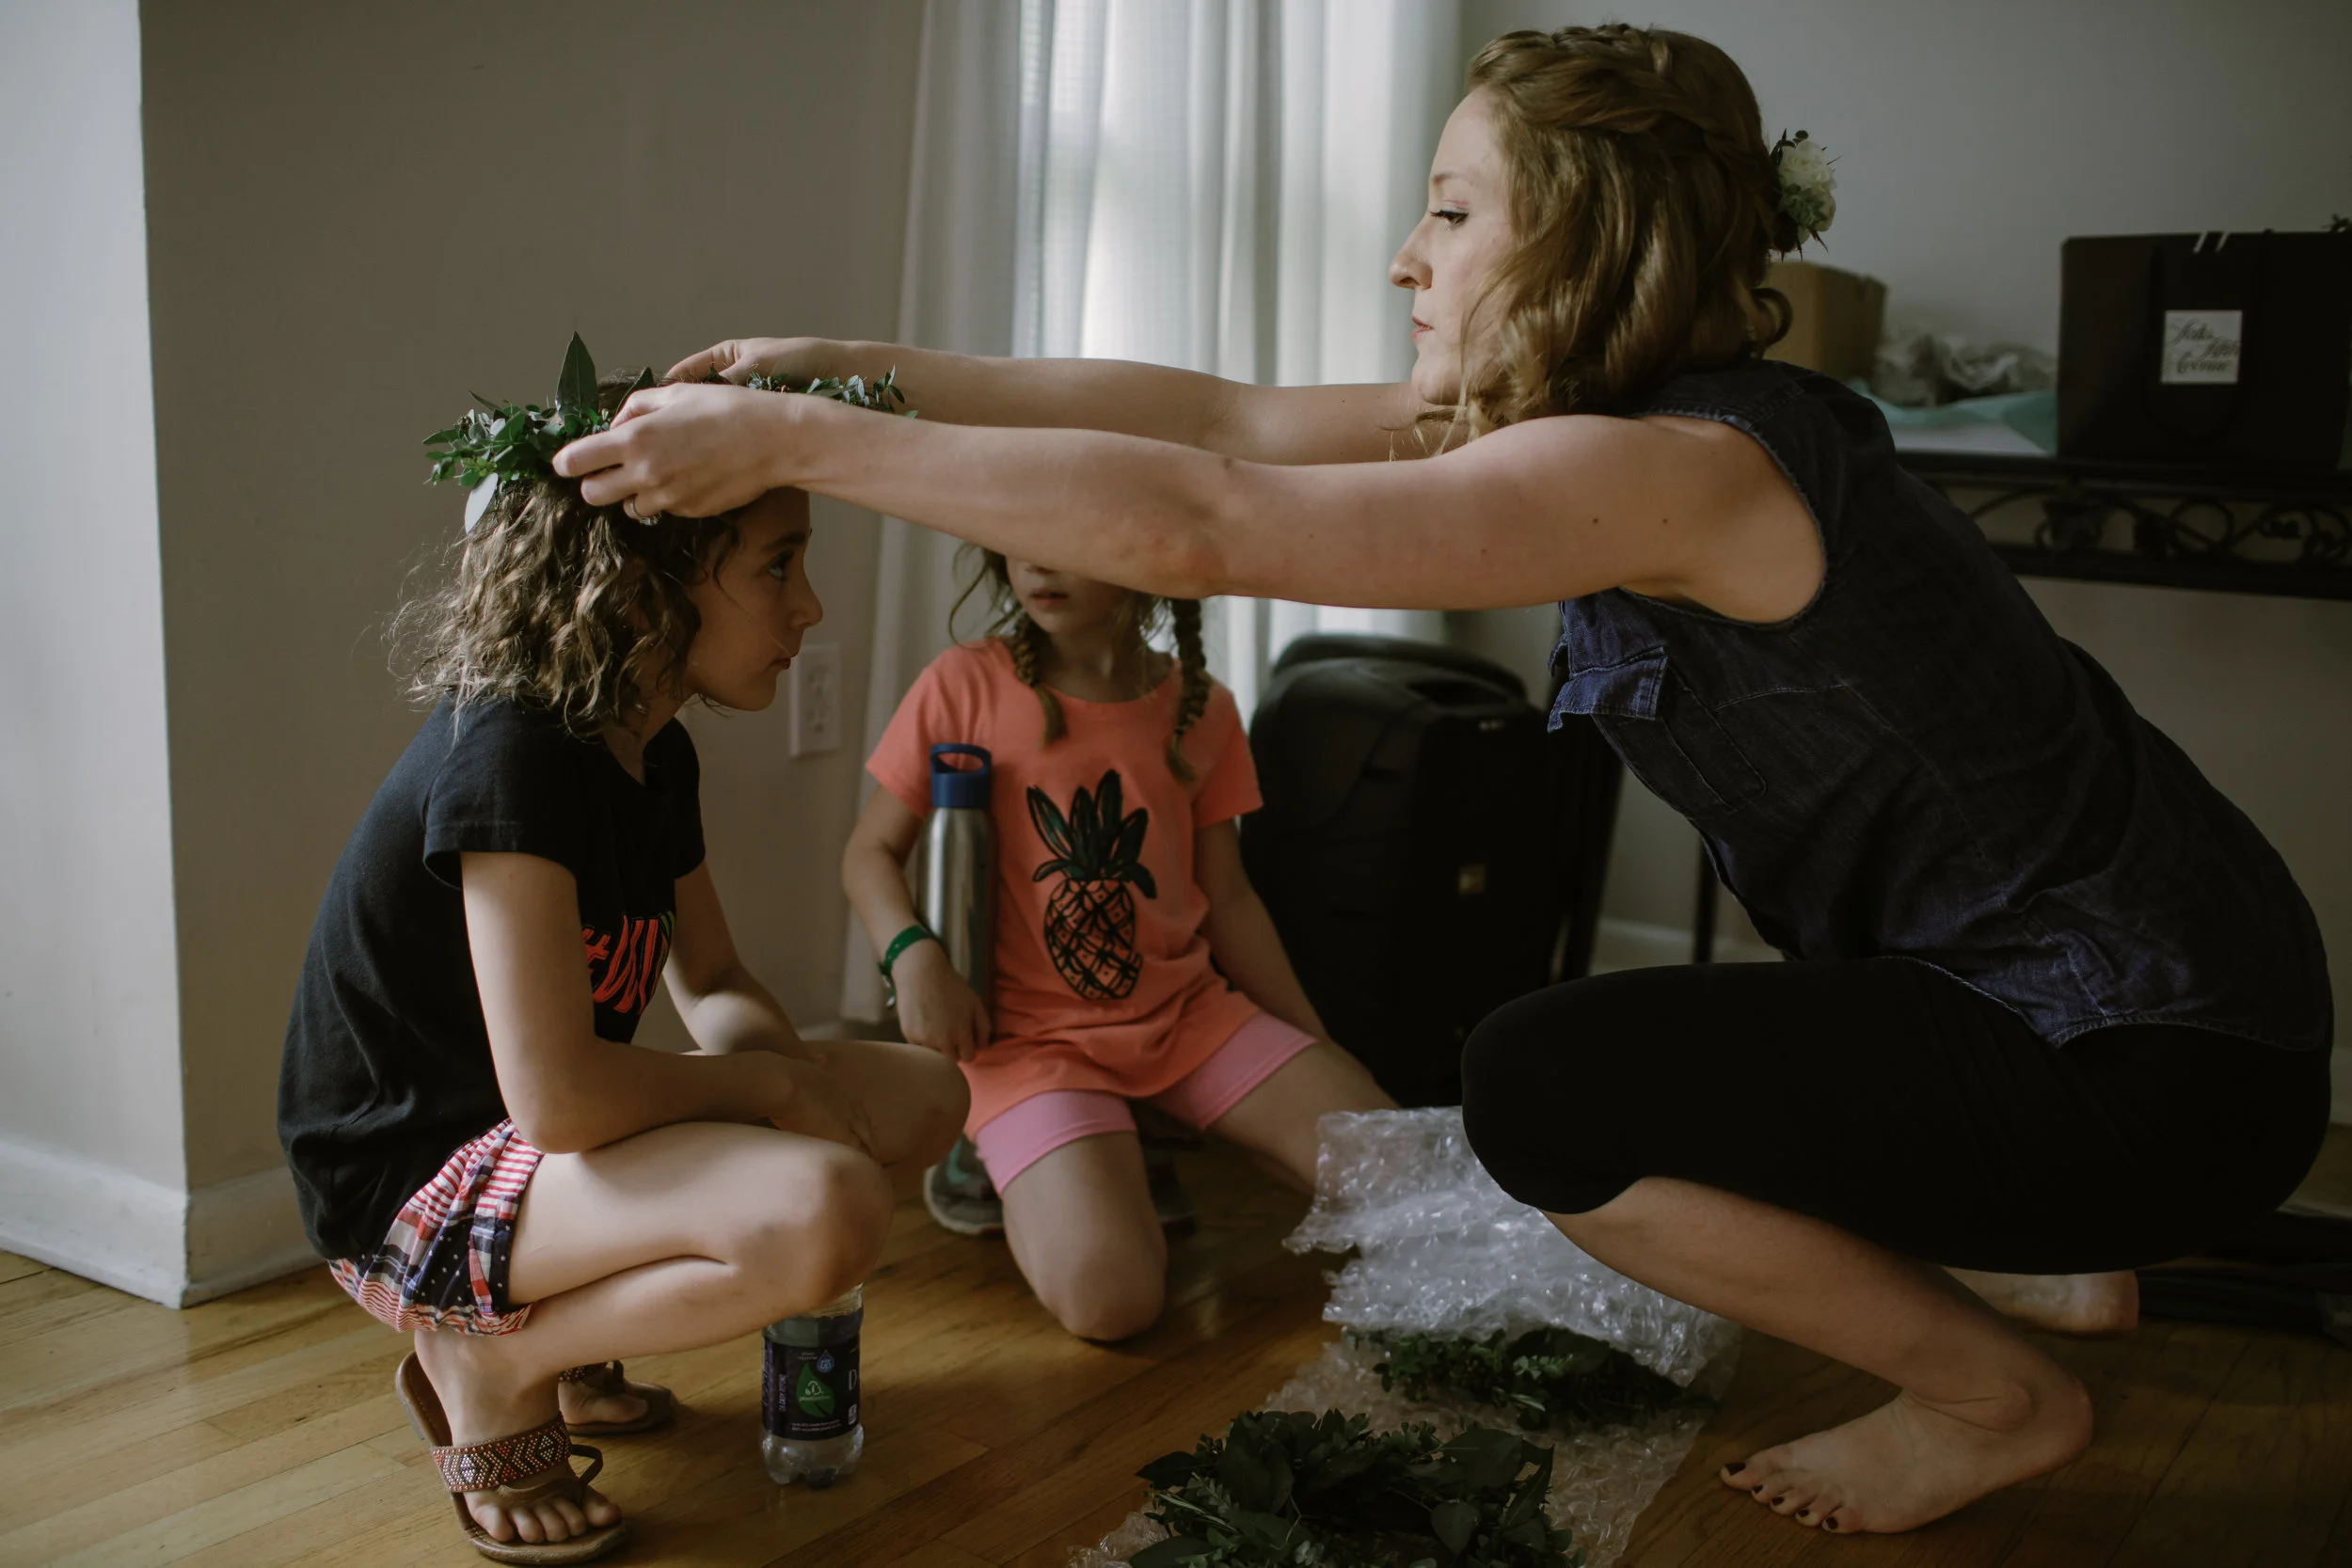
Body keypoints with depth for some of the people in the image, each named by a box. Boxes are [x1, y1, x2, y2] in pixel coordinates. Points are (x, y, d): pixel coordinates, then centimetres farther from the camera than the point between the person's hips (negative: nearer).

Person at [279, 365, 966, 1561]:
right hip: (404, 1184, -10)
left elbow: (715, 986, 15)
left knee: (921, 1099, 5)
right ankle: (489, 1364, -6)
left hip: (540, 1147, 10)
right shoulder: (508, 757, -24)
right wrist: (775, 1081, -14)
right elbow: (556, 1096, -30)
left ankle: (562, 1329, 9)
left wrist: (793, 1081, -7)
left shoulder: (656, 756, 4)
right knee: (825, 1212, -32)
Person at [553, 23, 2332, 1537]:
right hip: (2067, 985, 9)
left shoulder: (1683, 465, -26)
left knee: (1547, 1091, -15)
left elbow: (1193, 526, -33)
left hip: (2161, 1059, -9)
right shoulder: (1614, 410, 2)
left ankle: (1996, 1391, 4)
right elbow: (1225, 417, 1)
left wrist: (791, 445, -26)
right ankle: (2054, 1258, 29)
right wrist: (856, 369, 0)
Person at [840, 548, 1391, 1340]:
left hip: (1190, 1012, 5)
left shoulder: (1202, 709, 4)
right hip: (1030, 1031, -4)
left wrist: (1320, 1051, 10)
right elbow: (871, 851, 1)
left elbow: (1227, 897, 12)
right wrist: (914, 956, -19)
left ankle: (1122, 1156, 11)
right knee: (1108, 1293, -27)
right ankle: (995, 1155, 6)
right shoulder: (966, 685, -6)